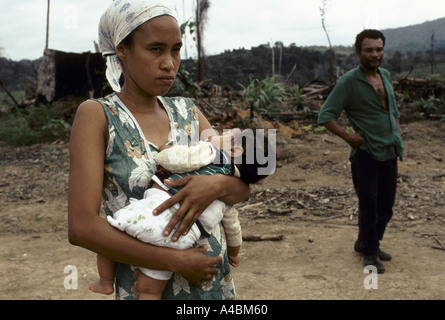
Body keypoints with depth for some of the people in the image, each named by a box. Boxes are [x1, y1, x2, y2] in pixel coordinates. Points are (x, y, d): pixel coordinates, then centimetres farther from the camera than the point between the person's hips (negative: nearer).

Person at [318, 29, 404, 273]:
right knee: (369, 205, 2)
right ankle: (370, 252, 21)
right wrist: (348, 137, -17)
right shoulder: (348, 82, -11)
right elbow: (325, 116, -12)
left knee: (386, 206, 15)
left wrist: (399, 138, 11)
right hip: (366, 154, -7)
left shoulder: (386, 76, 10)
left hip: (389, 153, 7)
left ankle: (365, 243, 34)